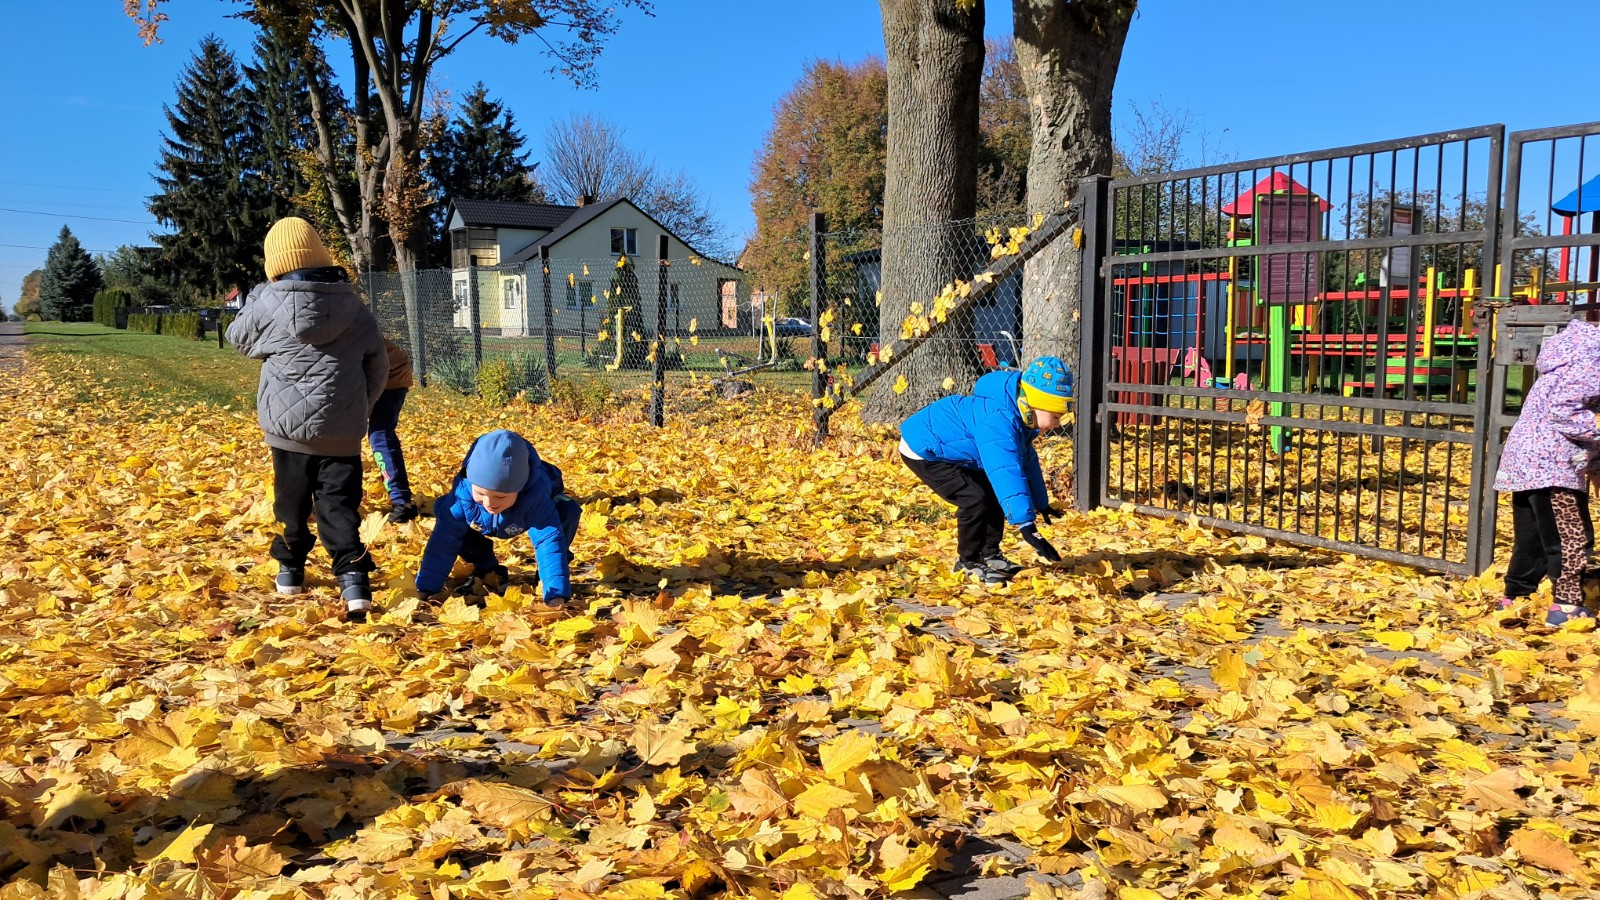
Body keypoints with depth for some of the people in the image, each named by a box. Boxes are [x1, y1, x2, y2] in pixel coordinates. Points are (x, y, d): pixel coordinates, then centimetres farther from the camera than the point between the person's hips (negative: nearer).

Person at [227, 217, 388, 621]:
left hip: (288, 425, 0)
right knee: (339, 505, 1)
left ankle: (291, 570, 31)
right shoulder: (353, 305, 1)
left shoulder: (269, 302, -6)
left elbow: (239, 338, 14)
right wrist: (360, 409, 22)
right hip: (342, 430, 1)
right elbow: (378, 365, 9)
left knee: (292, 501, 17)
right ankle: (353, 578, -13)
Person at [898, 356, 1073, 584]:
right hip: (922, 451, -11)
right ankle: (967, 563, -1)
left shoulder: (1020, 417, -1)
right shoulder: (999, 420, -35)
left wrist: (1040, 504, 24)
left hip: (945, 445, 11)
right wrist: (1026, 526, -47)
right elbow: (1006, 472, -43)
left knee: (995, 496, 8)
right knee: (975, 500, -20)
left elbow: (1027, 461, 15)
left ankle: (990, 555, 20)